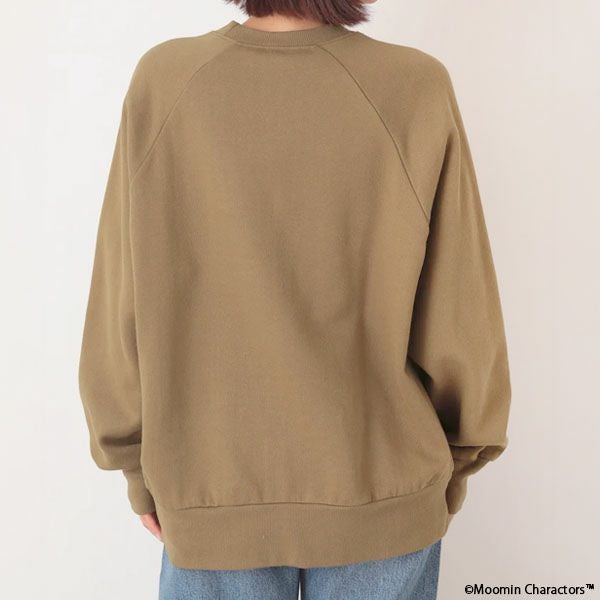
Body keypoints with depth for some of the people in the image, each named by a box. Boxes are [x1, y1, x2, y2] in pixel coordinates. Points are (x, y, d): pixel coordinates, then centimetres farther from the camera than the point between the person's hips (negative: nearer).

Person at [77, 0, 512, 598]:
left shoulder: (160, 83, -14)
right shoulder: (417, 91, -17)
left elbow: (120, 318, -8)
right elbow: (458, 328, -11)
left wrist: (140, 465, 8)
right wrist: (455, 462, 7)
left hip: (211, 498, 1)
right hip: (380, 492, 0)